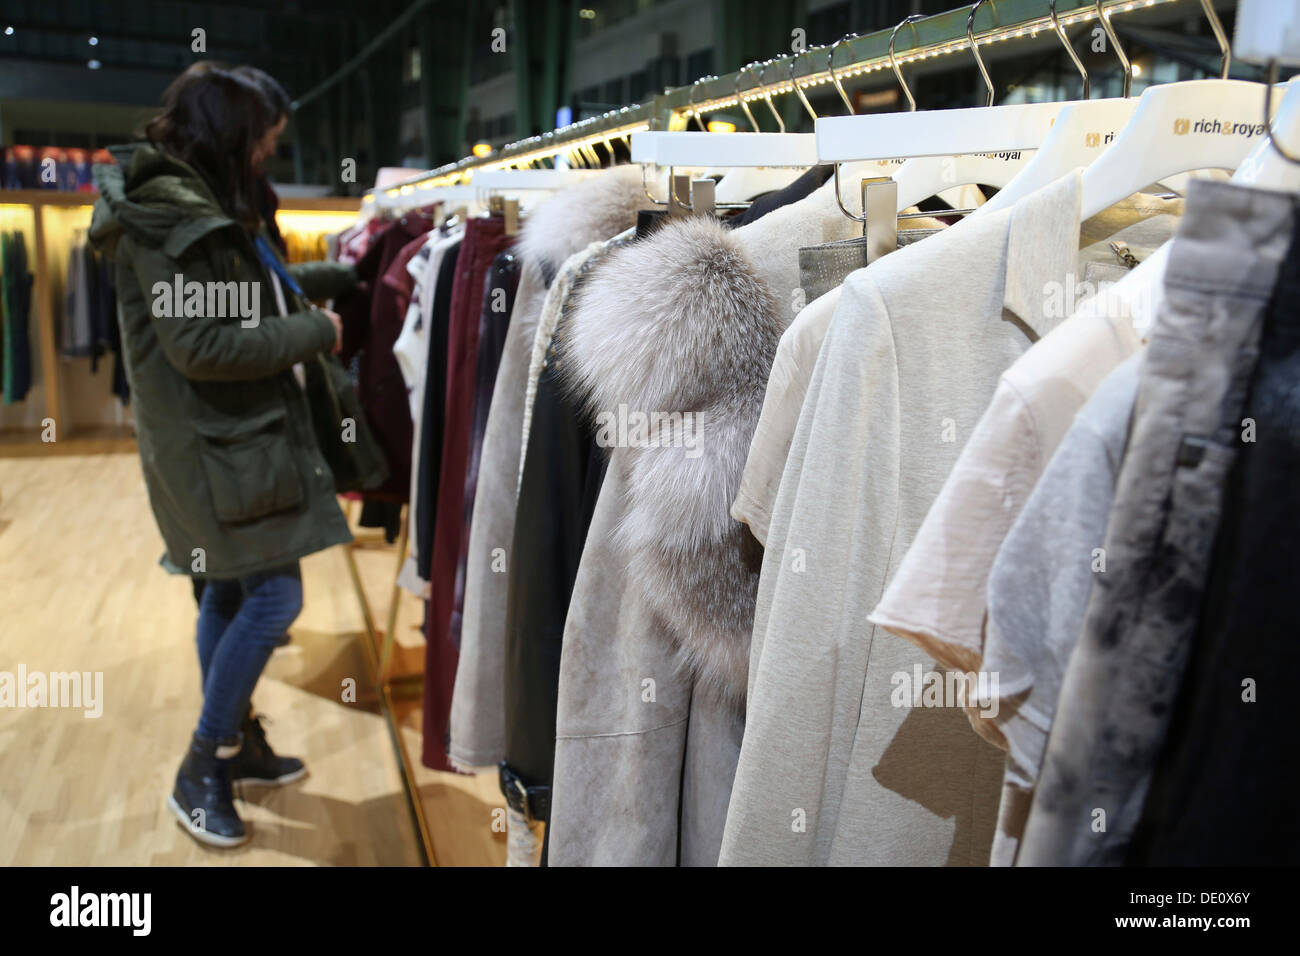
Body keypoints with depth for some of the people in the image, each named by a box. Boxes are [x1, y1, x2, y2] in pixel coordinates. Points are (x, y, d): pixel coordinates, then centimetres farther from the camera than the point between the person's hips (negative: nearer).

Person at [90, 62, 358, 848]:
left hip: (235, 430, 10)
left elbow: (253, 289, 24)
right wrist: (315, 331, -16)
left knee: (233, 592, 16)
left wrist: (337, 277, 20)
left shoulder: (203, 203, 13)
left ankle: (236, 742, 31)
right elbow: (200, 345, -24)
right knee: (276, 596, -8)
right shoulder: (166, 215, -18)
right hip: (213, 443, -10)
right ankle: (201, 773, 7)